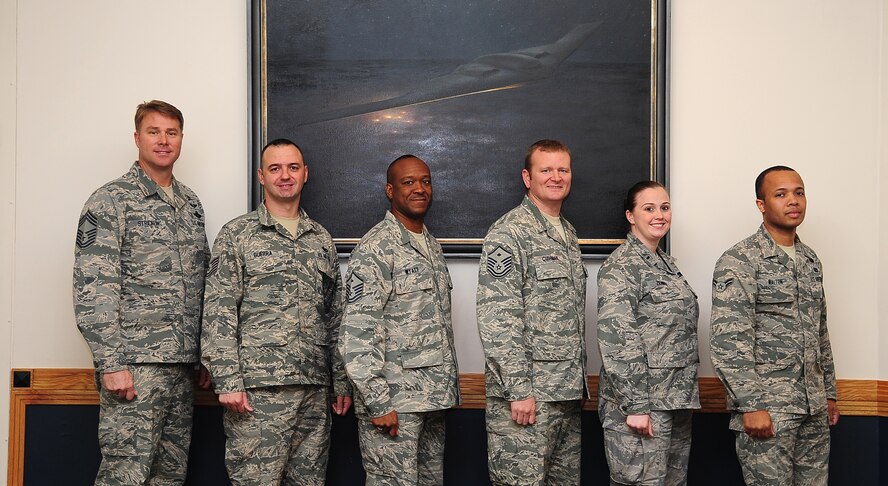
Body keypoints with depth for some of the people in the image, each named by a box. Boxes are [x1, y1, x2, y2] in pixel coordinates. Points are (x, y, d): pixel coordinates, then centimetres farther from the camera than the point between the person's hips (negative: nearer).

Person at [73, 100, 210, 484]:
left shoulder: (191, 204, 16)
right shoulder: (110, 201, -5)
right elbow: (91, 291, -12)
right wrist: (111, 364, -18)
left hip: (182, 366, 7)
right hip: (133, 366, -7)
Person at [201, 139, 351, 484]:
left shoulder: (322, 239, 15)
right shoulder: (236, 235, 1)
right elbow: (218, 314, -5)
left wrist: (342, 382, 12)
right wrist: (228, 381, -13)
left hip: (315, 389, 5)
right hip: (257, 389, -4)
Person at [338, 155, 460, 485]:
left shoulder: (432, 247, 15)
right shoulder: (376, 249, -11)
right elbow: (357, 334, -18)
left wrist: (450, 389, 16)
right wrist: (377, 404, -20)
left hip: (434, 400, 8)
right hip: (393, 403, -8)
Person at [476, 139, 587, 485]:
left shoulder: (569, 234, 16)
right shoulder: (508, 233, -11)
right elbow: (497, 321, -17)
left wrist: (578, 380, 17)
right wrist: (519, 390, -20)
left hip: (568, 392, 8)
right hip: (526, 394, -8)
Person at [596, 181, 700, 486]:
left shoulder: (666, 263, 15)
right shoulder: (621, 265, -11)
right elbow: (617, 339, -19)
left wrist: (684, 397, 17)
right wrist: (635, 406, -22)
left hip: (675, 401, 8)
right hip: (640, 403, -8)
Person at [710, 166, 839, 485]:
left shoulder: (810, 260, 14)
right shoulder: (738, 261, -10)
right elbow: (728, 341, -16)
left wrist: (829, 393, 18)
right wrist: (751, 406, -20)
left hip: (814, 410, 7)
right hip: (767, 410, -7)